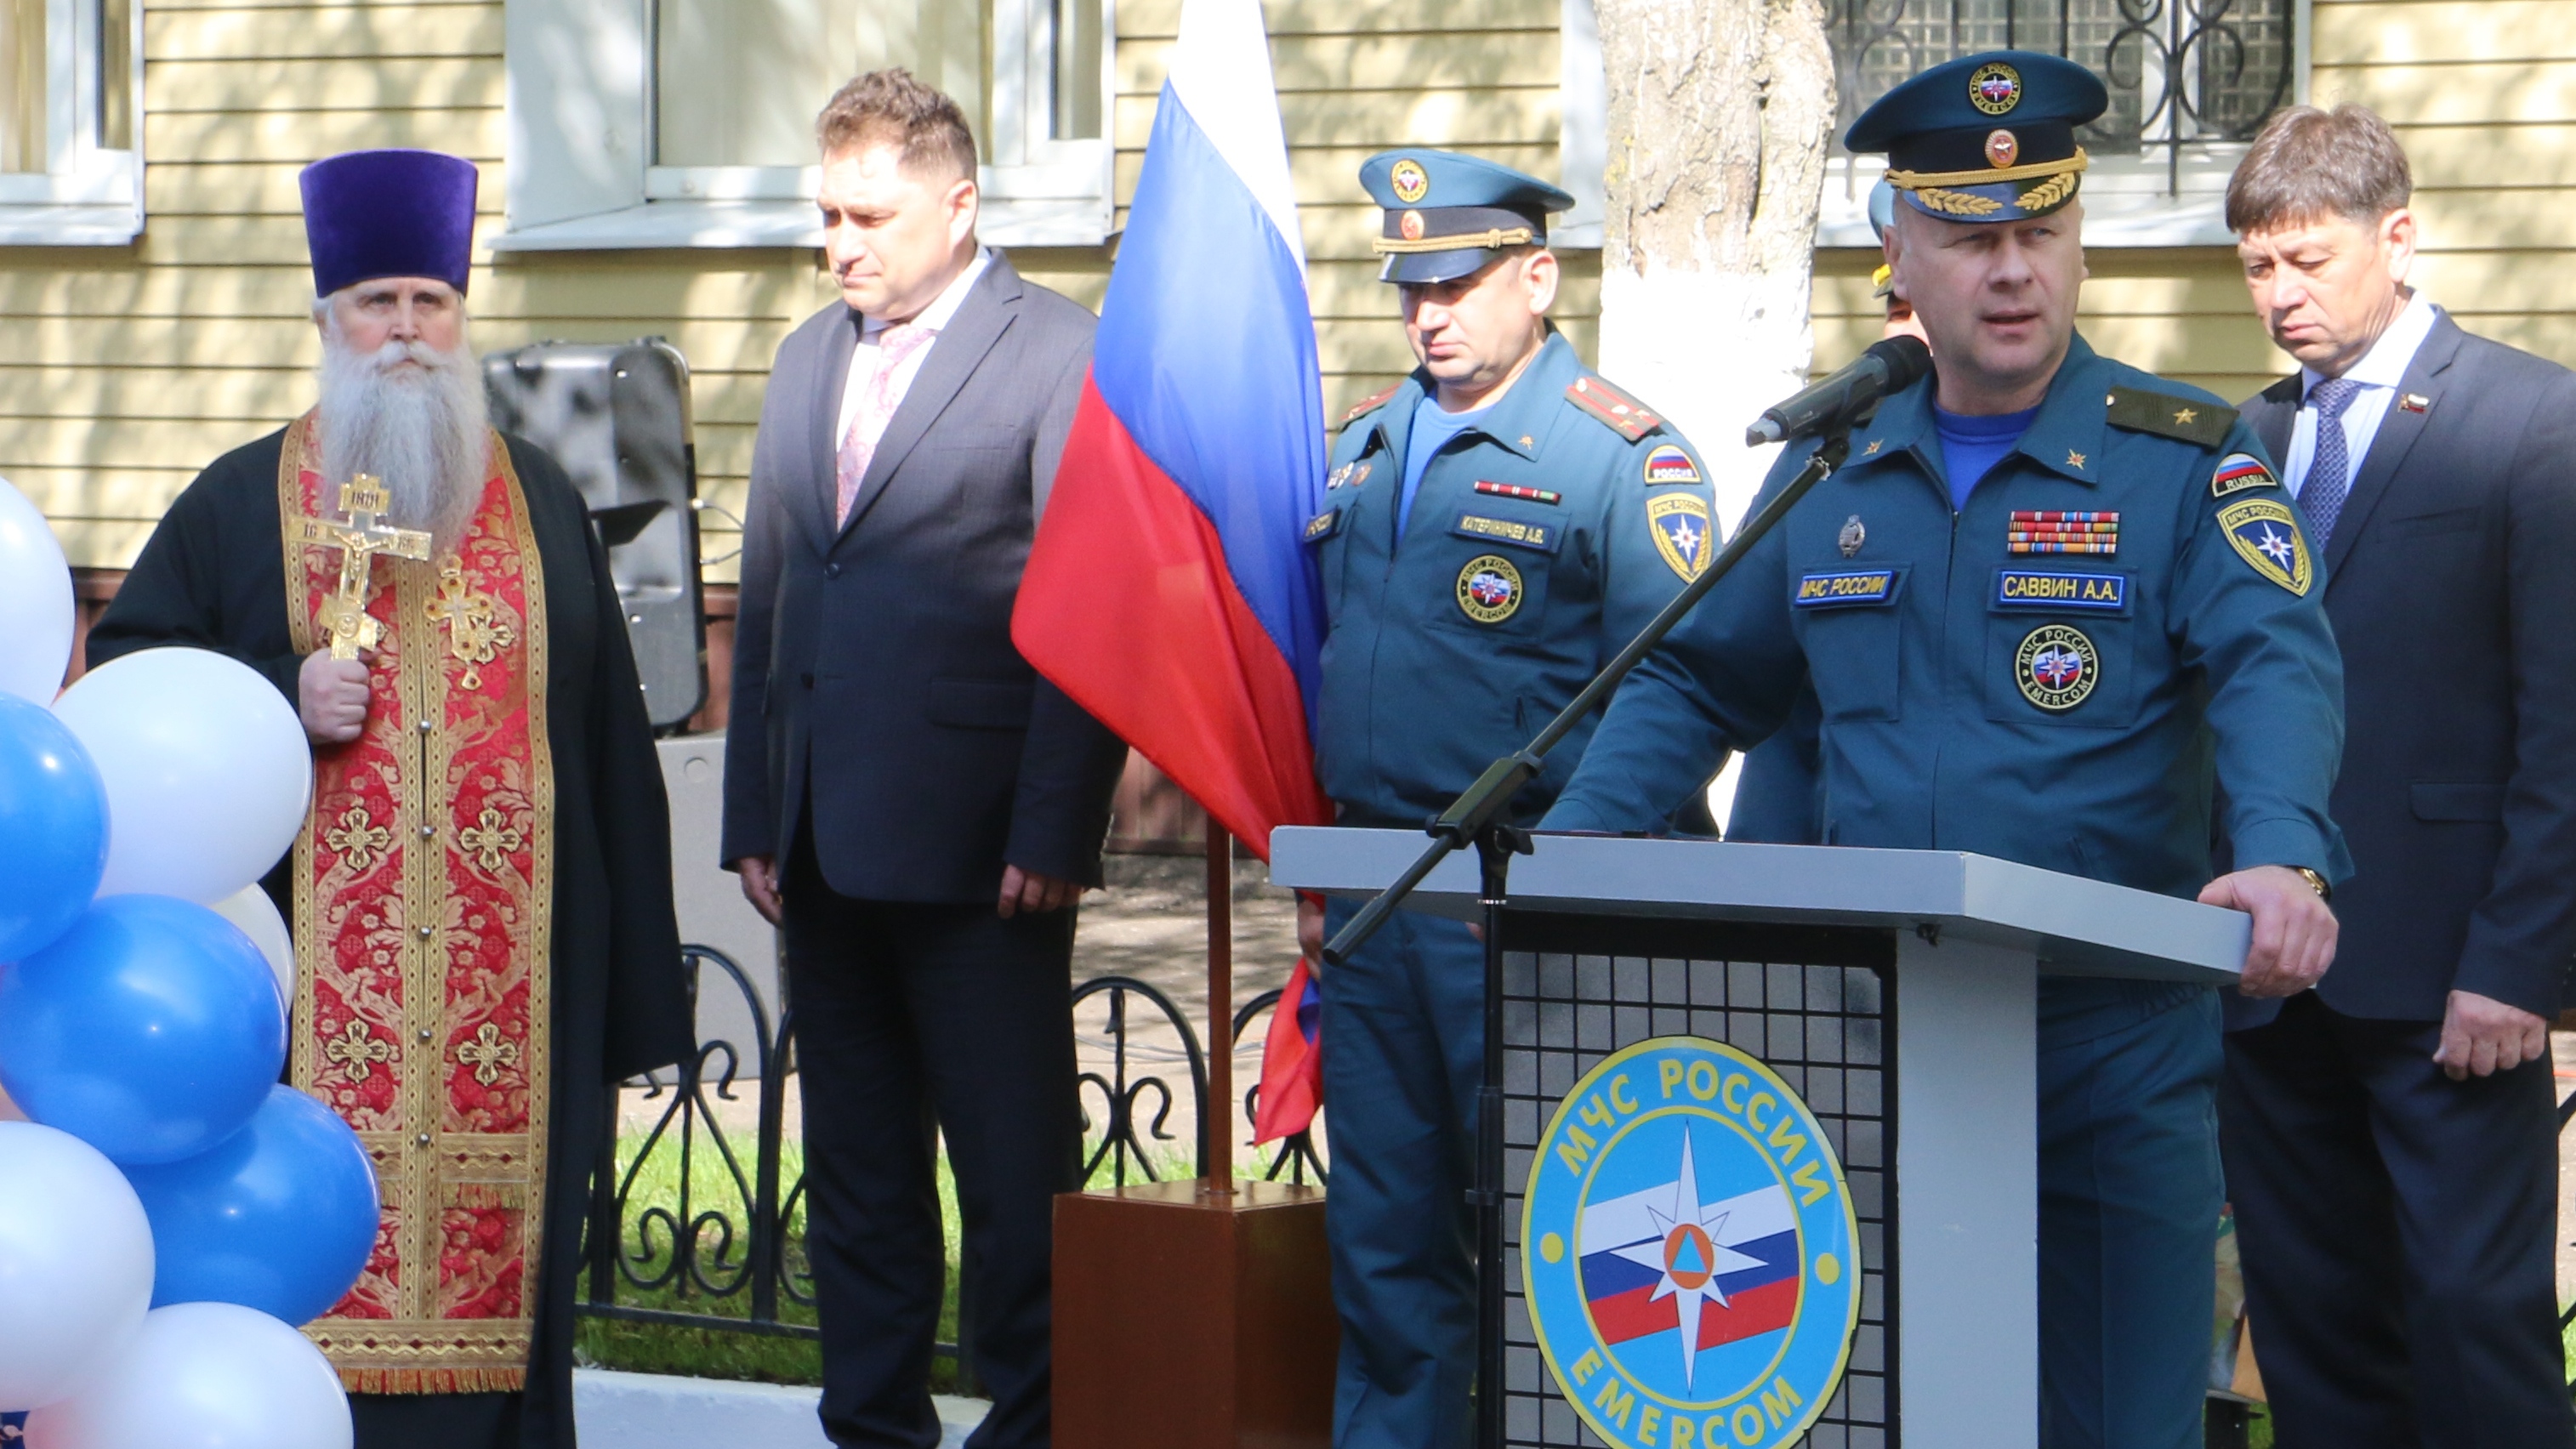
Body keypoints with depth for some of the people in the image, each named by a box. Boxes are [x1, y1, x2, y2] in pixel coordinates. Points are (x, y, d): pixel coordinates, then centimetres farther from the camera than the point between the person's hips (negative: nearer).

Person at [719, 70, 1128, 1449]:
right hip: (826, 844, 7)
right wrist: (753, 816, 11)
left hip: (977, 852, -7)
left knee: (1014, 1167, -1)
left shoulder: (1059, 357, -5)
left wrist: (1051, 834, -15)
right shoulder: (808, 360, 17)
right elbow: (765, 600, 17)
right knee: (855, 1168, 12)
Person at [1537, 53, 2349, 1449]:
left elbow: (2276, 665, -16)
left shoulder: (2183, 458, -3)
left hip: (2113, 1047, -4)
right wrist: (1564, 851, 3)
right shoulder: (1832, 471, 11)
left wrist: (2283, 856, -35)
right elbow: (1697, 681, 18)